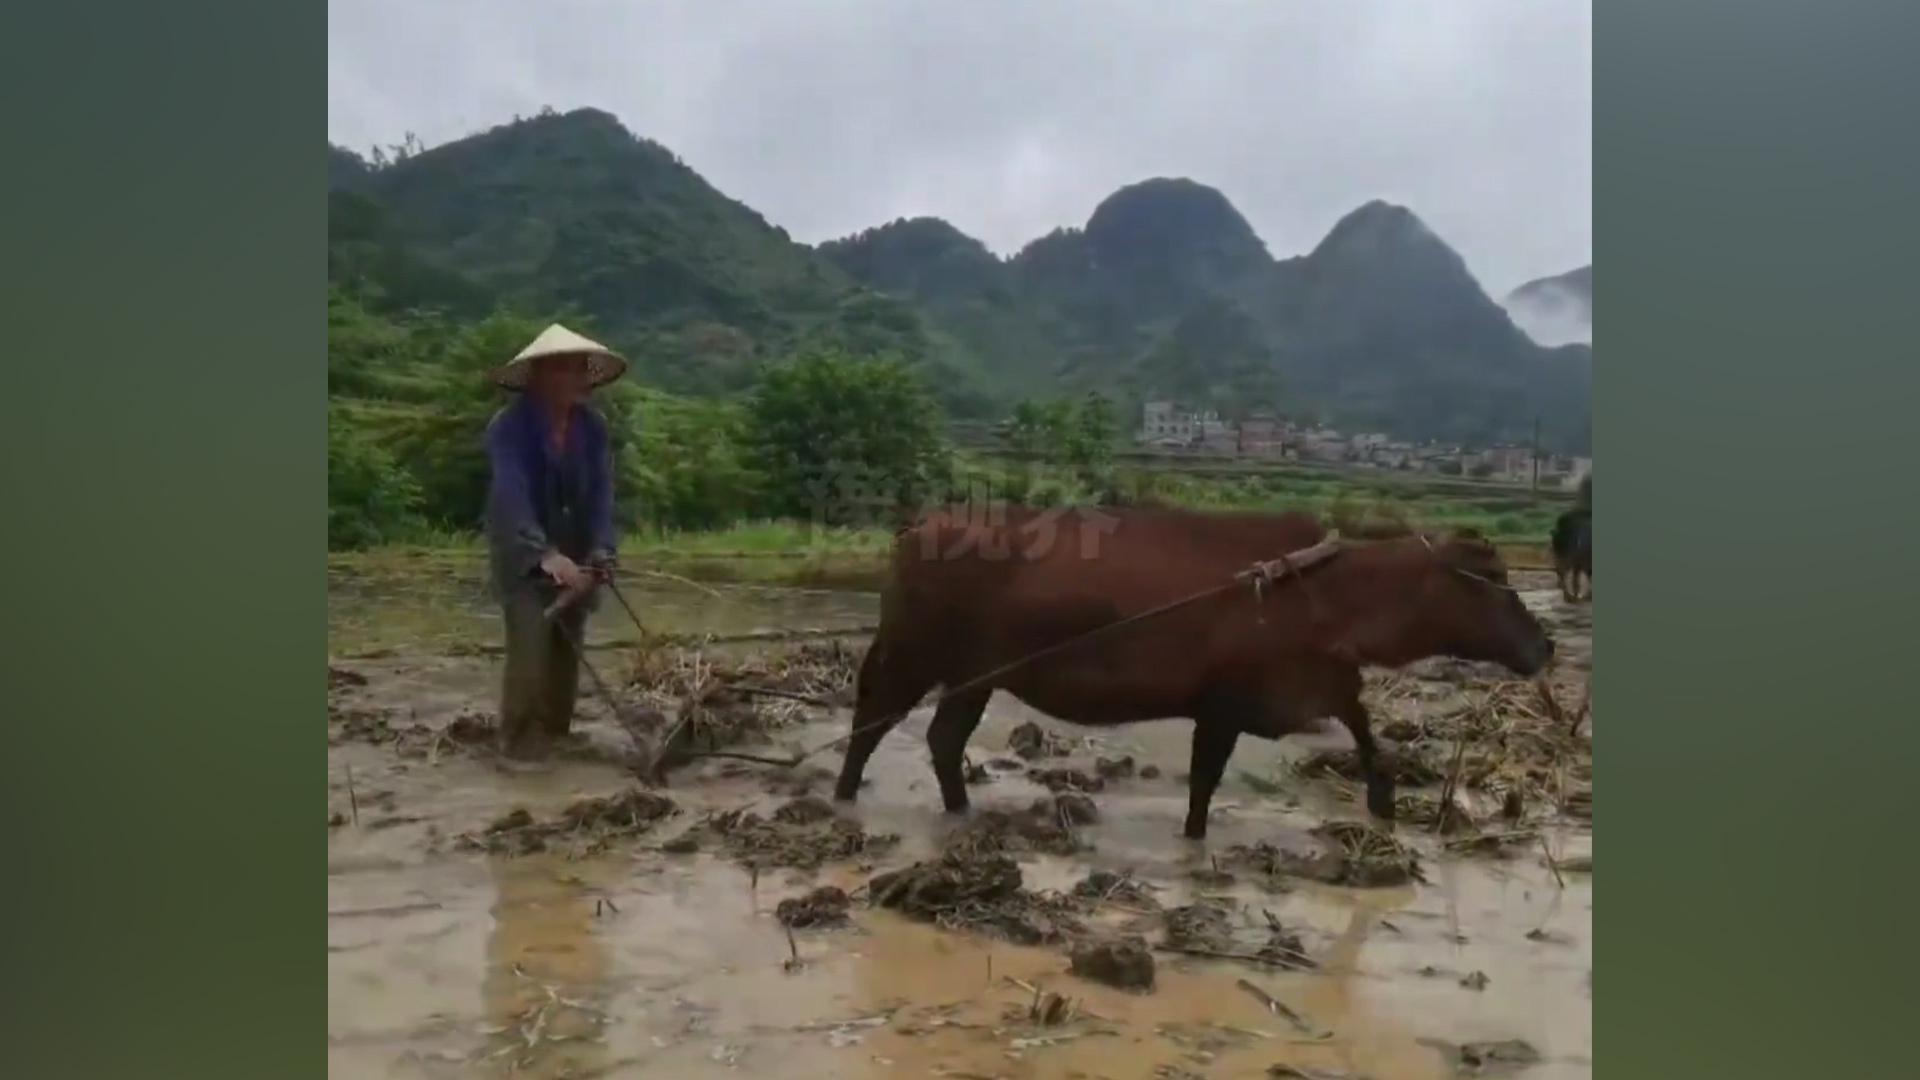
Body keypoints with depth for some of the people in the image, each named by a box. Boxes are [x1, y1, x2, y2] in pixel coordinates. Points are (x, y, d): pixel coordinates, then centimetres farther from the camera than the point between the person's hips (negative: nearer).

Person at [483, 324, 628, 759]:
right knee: (530, 644, -15)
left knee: (567, 648, 9)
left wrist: (600, 550, -28)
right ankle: (519, 741, -5)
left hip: (575, 552, 5)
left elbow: (601, 491, -12)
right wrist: (545, 554, -46)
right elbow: (512, 494, -32)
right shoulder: (508, 426, -20)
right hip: (522, 554, -4)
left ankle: (555, 733, 23)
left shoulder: (593, 426, -6)